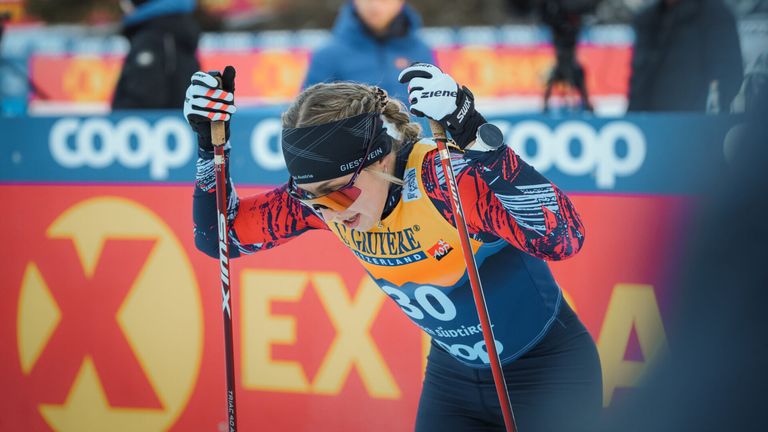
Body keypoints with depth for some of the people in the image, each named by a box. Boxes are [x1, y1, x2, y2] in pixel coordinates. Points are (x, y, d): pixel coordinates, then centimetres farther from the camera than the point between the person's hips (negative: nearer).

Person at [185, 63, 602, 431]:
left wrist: (475, 140, -49)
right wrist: (211, 146, -15)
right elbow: (219, 233, -2)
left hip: (549, 374, -5)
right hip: (452, 374, 5)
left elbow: (563, 240, -44)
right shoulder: (323, 191, -13)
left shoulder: (442, 176, -31)